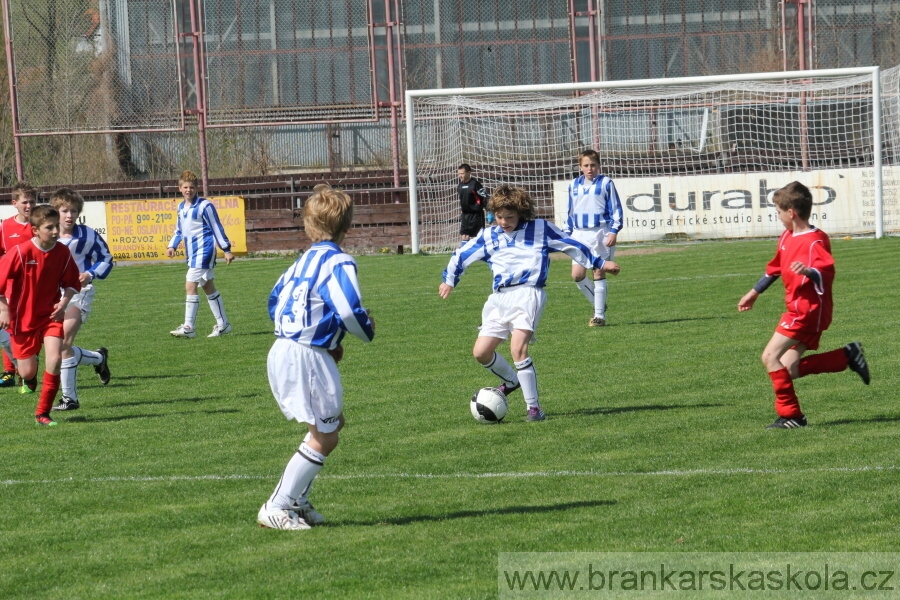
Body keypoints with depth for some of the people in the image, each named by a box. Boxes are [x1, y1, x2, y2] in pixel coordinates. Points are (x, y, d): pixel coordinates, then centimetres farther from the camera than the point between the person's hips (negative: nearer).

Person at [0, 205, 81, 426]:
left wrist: (64, 302, -10)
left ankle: (42, 413, -5)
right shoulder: (21, 253, -20)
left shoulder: (63, 253, -8)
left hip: (50, 314, 2)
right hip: (23, 317, -2)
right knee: (28, 372, 1)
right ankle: (30, 375, 43)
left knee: (55, 359, -18)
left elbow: (72, 283, 7)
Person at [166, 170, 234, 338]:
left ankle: (188, 327, -11)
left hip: (203, 251, -9)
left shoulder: (204, 206, -12)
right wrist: (172, 246, 9)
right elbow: (179, 230, 23)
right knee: (209, 288, 14)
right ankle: (223, 324, 22)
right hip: (192, 253, 9)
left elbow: (217, 228, -9)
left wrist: (227, 249, -8)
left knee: (190, 286, -14)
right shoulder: (181, 207, 12)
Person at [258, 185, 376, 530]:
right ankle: (276, 508, -3)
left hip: (282, 350, 9)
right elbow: (349, 311, -24)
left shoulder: (303, 261, 15)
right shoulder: (338, 263, -12)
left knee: (332, 422, 21)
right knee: (324, 438, -2)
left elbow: (275, 299, 22)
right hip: (308, 357, -9)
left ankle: (297, 500, 20)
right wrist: (368, 331, -1)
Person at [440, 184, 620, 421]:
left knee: (518, 347, -24)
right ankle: (511, 381, 30)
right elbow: (461, 255, 25)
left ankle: (534, 408, -17)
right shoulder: (488, 237, 13)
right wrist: (449, 280, 27)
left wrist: (599, 263, 18)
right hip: (499, 298, 5)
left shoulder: (540, 229, 5)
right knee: (481, 352, -2)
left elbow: (572, 246, 14)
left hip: (528, 294, -5)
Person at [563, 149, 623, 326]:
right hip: (579, 234, 4)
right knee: (577, 274, -3)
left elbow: (615, 208, -1)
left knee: (599, 273, -2)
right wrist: (566, 234, 15)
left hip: (600, 234, -4)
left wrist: (614, 231, -10)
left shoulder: (606, 183, -2)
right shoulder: (574, 185, 11)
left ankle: (599, 315, 4)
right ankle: (598, 304, 17)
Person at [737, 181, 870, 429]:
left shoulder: (814, 241, -17)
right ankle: (849, 356, 12)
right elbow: (775, 267, 27)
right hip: (799, 308, 10)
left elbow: (827, 272, -28)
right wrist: (754, 293, 35)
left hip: (808, 309, -10)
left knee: (771, 357, -14)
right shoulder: (787, 238, 12)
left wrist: (809, 271, -49)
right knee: (790, 369, 6)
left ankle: (790, 415, -9)